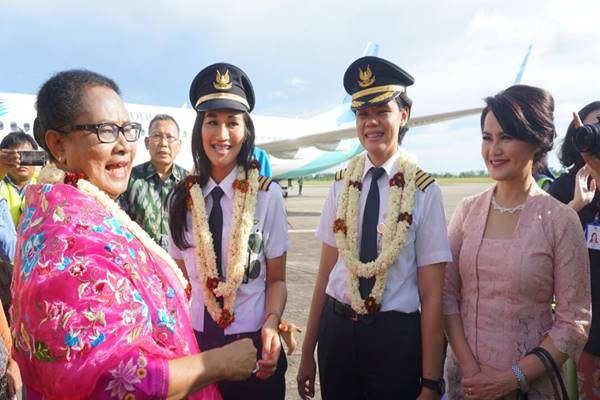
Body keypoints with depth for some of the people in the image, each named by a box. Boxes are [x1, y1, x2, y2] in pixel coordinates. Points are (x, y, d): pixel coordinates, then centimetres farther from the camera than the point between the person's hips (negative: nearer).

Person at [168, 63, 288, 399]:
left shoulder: (267, 194, -10)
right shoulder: (183, 196, -1)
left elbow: (276, 279, -4)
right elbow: (179, 275, 6)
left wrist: (271, 323, -20)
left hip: (253, 344, -2)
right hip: (194, 341, 3)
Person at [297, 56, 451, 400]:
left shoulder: (424, 190, -11)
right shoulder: (343, 184, 0)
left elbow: (432, 294, -10)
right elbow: (326, 270, 3)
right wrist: (308, 351, 7)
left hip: (397, 335, -3)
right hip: (337, 329, 3)